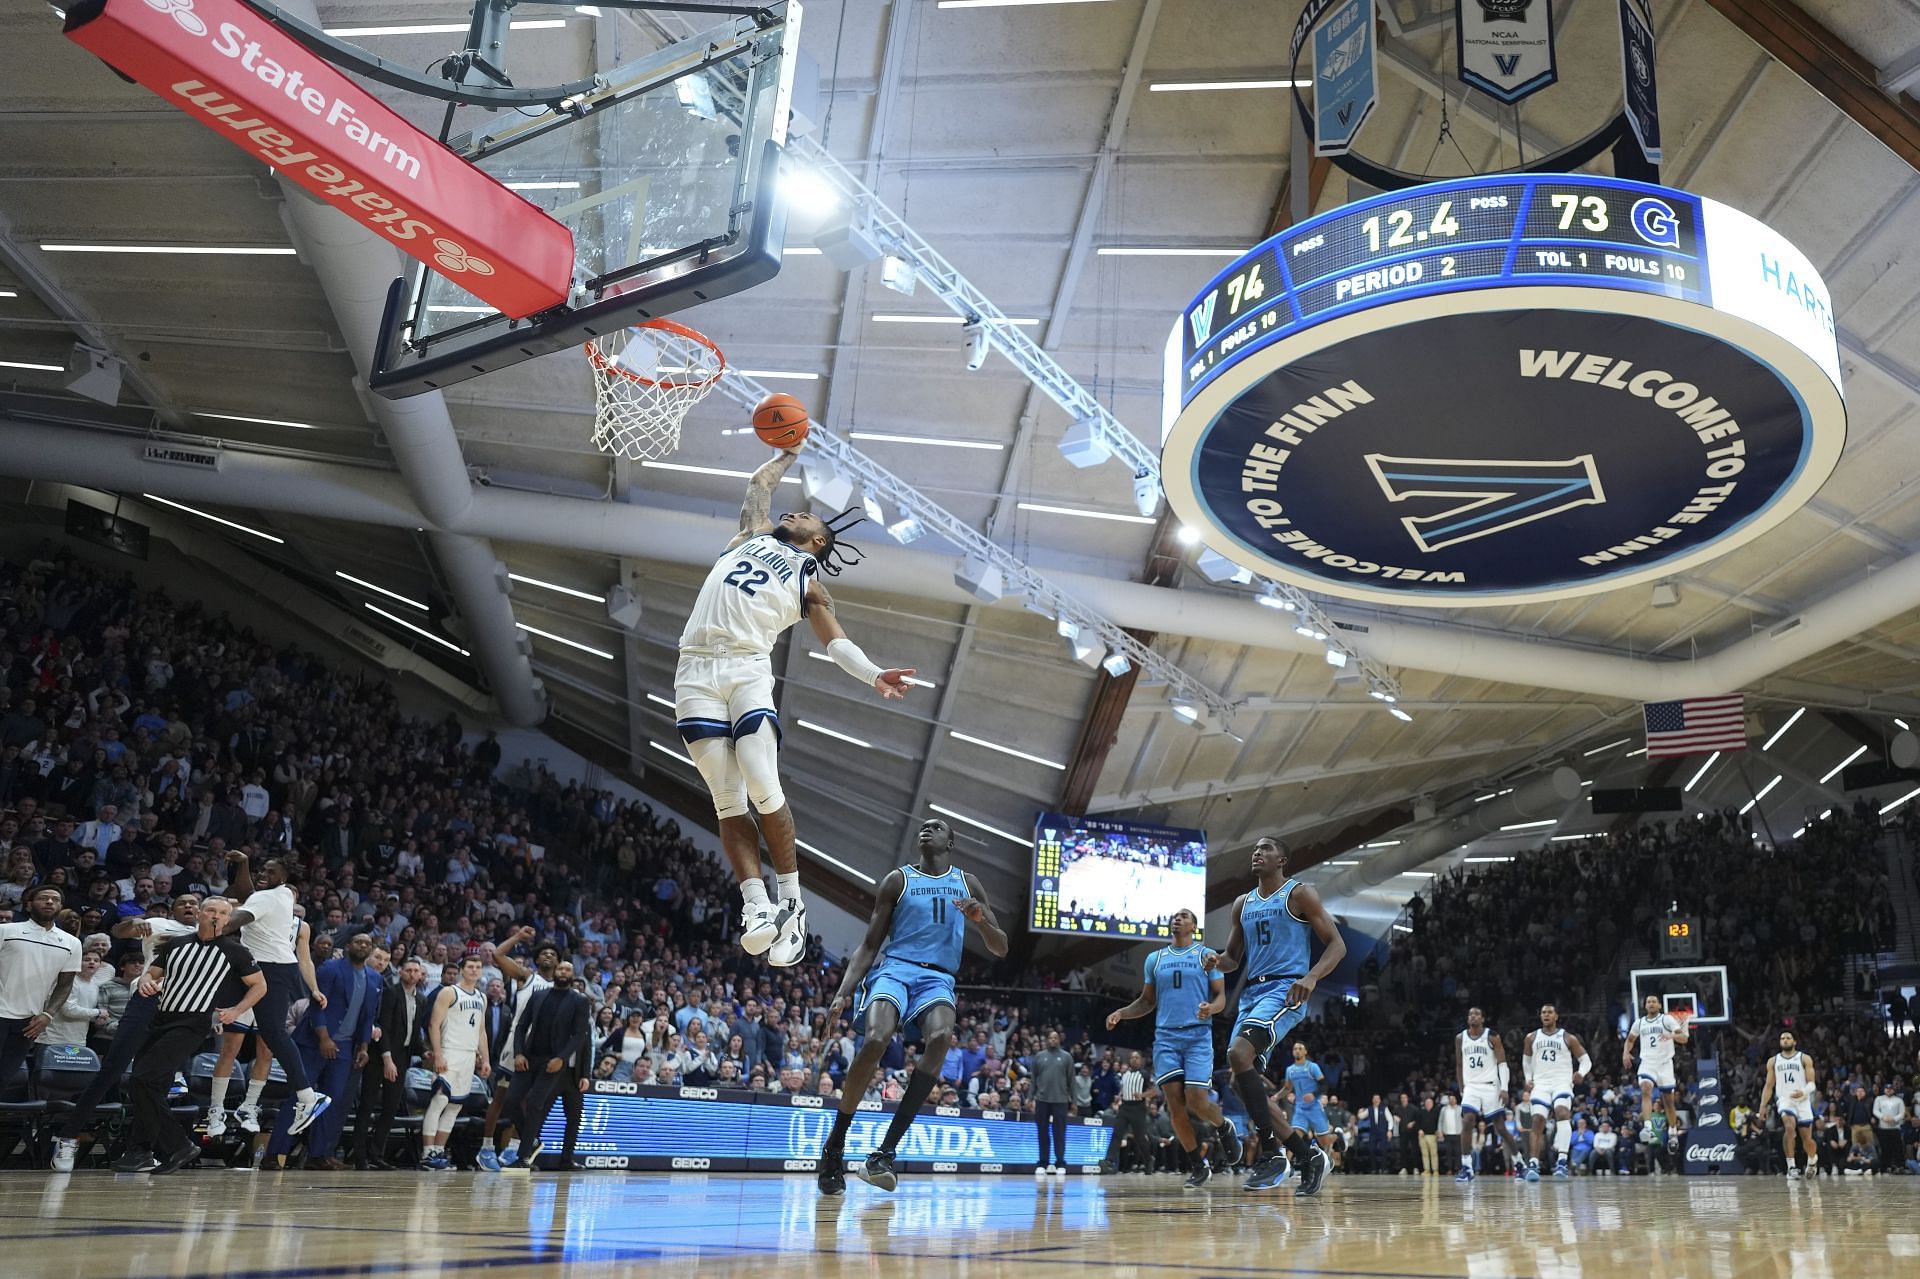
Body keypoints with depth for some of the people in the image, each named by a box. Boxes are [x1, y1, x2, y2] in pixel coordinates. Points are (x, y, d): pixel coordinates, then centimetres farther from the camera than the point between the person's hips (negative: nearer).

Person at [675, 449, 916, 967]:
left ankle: (792, 904, -1)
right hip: (697, 673, 2)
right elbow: (759, 482, 38)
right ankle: (755, 905, -3)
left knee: (765, 793, -13)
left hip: (749, 671, -2)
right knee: (728, 802, -4)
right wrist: (789, 454, 51)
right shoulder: (755, 536, 25)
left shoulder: (809, 583, 17)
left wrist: (874, 675, -11)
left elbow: (836, 641, 6)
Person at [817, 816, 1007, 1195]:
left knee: (941, 1037, -33)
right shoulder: (898, 879, 10)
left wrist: (980, 919, -8)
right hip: (894, 968, -1)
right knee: (876, 1039, -32)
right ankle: (835, 1143, -13)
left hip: (938, 978, 2)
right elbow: (869, 945, 7)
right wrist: (843, 992, -7)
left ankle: (885, 1151, -33)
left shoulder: (967, 884, 16)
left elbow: (1000, 950, 14)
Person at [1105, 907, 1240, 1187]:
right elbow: (1147, 1001, 20)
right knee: (1174, 1102, -7)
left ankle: (1224, 1128, 20)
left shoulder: (1206, 955, 5)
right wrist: (1121, 1013, 3)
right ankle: (1198, 1166, 7)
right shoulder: (1154, 959, 14)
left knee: (1196, 1100, -14)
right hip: (1166, 1037, 3)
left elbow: (1221, 997, 2)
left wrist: (1211, 1008, -21)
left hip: (1198, 1035, -3)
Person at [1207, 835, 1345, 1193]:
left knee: (1238, 1054, -28)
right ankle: (1308, 1155, 13)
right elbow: (1233, 958, 23)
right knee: (1242, 1083, 2)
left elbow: (1337, 944, -5)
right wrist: (1217, 961, -2)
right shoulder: (1243, 904, 17)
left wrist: (1311, 977, -23)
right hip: (1251, 993, 8)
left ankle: (1273, 1153, -19)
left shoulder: (1300, 893, -1)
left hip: (1285, 990, -8)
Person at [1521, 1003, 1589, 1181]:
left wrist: (1581, 1073, -13)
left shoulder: (1568, 1038, 5)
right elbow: (1527, 1060, 27)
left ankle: (1562, 1161, -34)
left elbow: (1586, 1060, 8)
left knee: (1562, 1113, -29)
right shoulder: (1532, 1037, 12)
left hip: (1562, 1083, -3)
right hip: (1540, 1085, 3)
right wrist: (1528, 1078, 12)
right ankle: (1533, 1165, -10)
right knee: (1537, 1122, -11)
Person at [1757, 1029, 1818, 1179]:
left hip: (1803, 1101, 0)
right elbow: (1768, 1086, 11)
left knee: (1806, 1138, 5)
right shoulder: (1773, 1061, 10)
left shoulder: (1804, 1059, 3)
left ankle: (1812, 1160, 39)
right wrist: (1763, 1106, 2)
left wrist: (1804, 1092, -25)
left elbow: (1811, 1083, -3)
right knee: (1789, 1127, -27)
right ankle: (1791, 1167, -23)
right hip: (1785, 1100, 0)